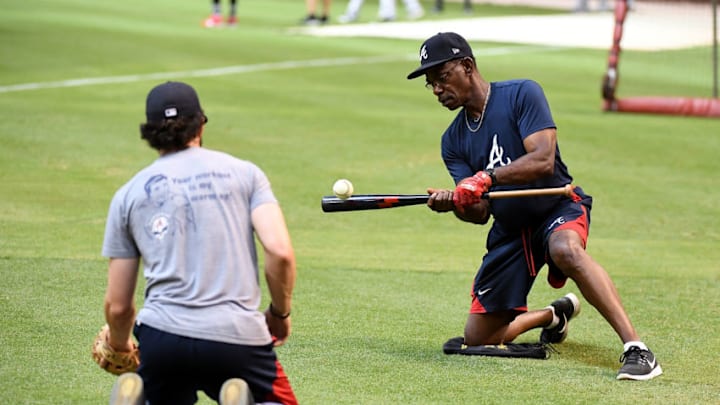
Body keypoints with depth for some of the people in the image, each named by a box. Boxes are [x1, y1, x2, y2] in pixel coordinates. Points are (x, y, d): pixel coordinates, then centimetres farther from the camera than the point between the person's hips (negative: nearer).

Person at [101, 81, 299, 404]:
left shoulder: (129, 194, 14)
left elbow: (117, 305, 14)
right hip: (239, 335, -2)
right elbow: (281, 252, -4)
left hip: (161, 337, 2)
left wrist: (120, 346, 35)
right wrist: (280, 313, 13)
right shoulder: (244, 172, 10)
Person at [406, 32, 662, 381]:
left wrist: (487, 178, -35)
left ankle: (636, 349, -45)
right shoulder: (453, 141, 5)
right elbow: (480, 213, -4)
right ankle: (556, 314, 32)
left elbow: (543, 160, -25)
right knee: (477, 338, 4)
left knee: (565, 248, -43)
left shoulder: (522, 94, -11)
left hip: (558, 207, -6)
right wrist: (453, 203, -27)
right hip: (509, 230, 7)